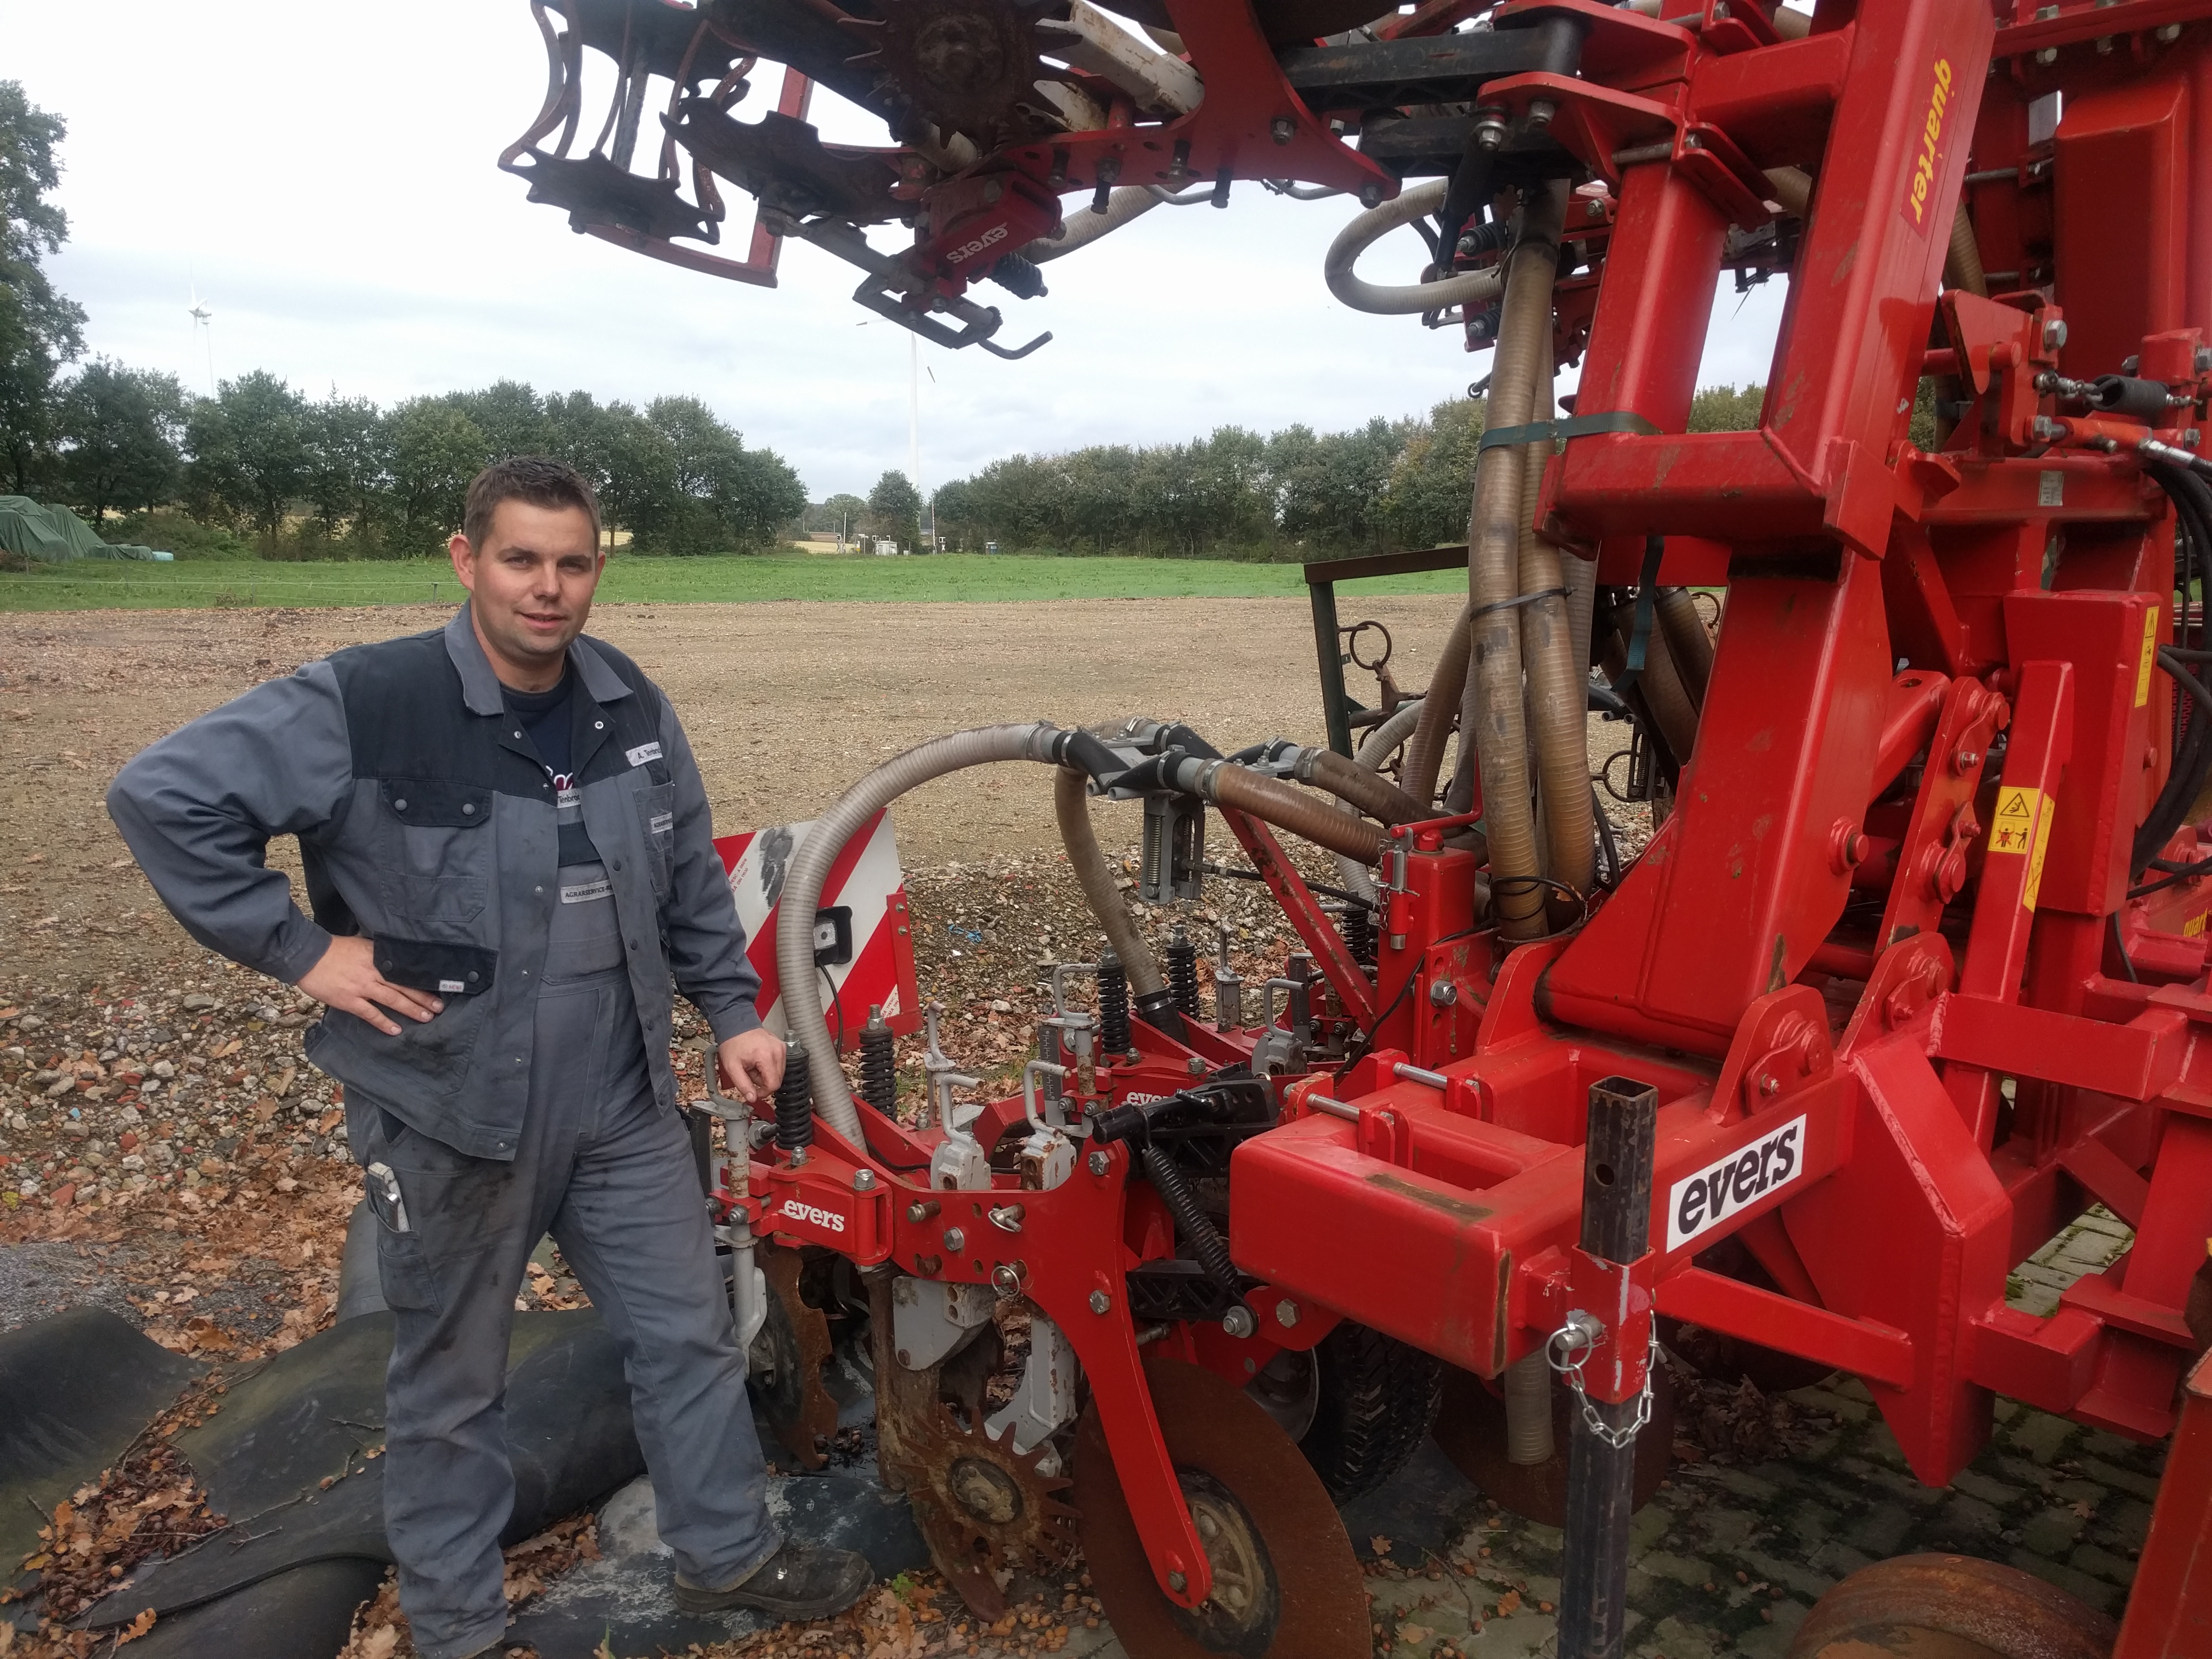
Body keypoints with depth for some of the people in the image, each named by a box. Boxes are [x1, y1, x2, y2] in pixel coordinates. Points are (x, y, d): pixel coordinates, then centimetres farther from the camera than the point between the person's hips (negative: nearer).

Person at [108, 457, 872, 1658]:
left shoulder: (631, 708, 1)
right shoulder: (361, 705, -17)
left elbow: (691, 878, 11)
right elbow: (162, 796, -14)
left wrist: (732, 1012, 9)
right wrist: (296, 948, -15)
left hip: (622, 1103, 5)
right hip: (447, 1112, -4)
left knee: (689, 1333, 15)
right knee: (450, 1380, 15)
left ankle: (727, 1553, 38)